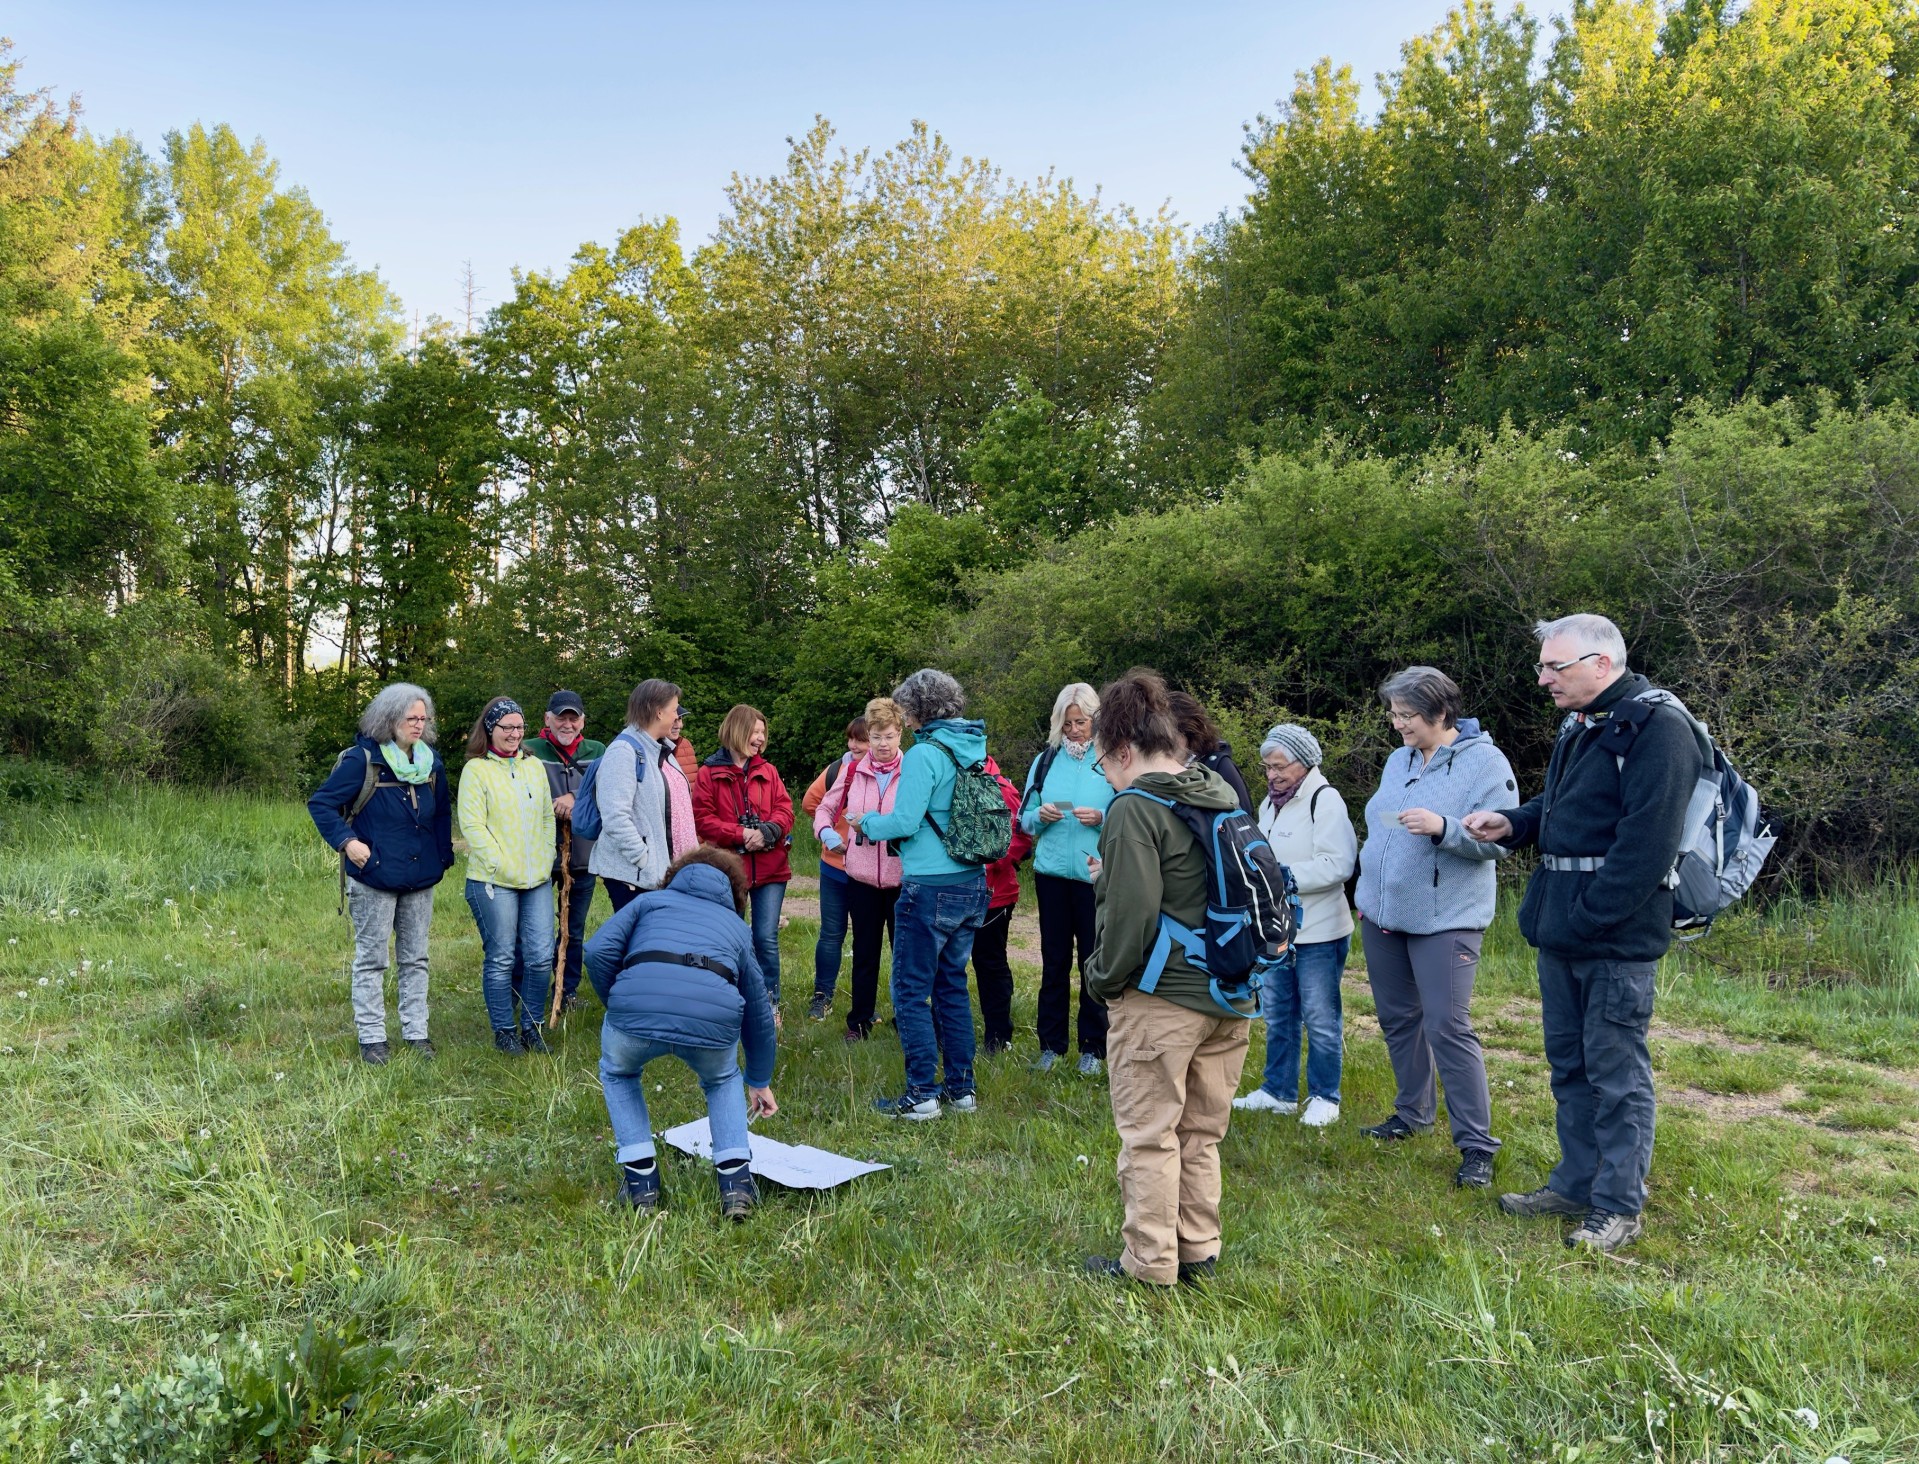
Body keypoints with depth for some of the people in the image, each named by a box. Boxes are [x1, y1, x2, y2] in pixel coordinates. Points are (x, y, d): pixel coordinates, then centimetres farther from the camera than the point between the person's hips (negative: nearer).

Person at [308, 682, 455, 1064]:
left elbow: (442, 812, 19)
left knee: (415, 958, 12)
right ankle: (372, 1038, 13)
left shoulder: (431, 762, 6)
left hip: (421, 878, 5)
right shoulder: (363, 759, -11)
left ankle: (416, 1032, 20)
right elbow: (320, 803, -9)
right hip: (375, 878, -5)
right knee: (371, 960, 4)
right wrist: (346, 842, -19)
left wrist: (444, 857, 16)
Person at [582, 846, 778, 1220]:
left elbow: (598, 952, 12)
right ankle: (736, 1183, 24)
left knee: (617, 1075, 36)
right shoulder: (736, 925, 36)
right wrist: (760, 1082, 56)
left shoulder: (649, 900, 31)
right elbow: (759, 1013, 44)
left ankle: (641, 1181, 29)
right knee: (722, 1081, 37)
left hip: (635, 1007, -1)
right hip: (714, 1017, 1)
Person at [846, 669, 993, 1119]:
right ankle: (961, 1087, 21)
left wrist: (867, 822, 3)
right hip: (972, 884, 8)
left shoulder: (925, 754, -14)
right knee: (952, 985, 16)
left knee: (911, 990, 2)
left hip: (930, 887, -8)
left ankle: (922, 1094, 4)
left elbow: (904, 821, -17)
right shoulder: (974, 751, 9)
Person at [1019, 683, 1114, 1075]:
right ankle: (1051, 1043, 20)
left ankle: (1093, 1046, 17)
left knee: (1095, 960, 5)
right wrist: (1041, 816, -10)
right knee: (1054, 959, 10)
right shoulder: (1046, 760, 7)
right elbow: (1024, 819, 10)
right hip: (1051, 872, 3)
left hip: (1097, 876, -3)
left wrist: (1102, 818, -20)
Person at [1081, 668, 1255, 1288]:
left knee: (1148, 1138, 6)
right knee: (1200, 1135, 18)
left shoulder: (1136, 808, -16)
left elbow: (1131, 914, -20)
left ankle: (1150, 1264, 15)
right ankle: (1198, 1253, 28)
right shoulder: (1223, 798, 9)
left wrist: (1103, 979, -4)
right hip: (1229, 1001, 8)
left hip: (1160, 1001, -8)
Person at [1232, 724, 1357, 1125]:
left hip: (1319, 931, -8)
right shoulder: (1271, 803, 12)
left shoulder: (1325, 801, -14)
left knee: (1320, 1017, 4)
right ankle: (1278, 1091, 28)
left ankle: (1324, 1097, 17)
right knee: (1276, 1013, 16)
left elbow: (1338, 865, -23)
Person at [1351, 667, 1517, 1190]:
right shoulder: (1398, 760, 11)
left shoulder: (1486, 762, -10)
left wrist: (1442, 827, -30)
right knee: (1397, 1019, 15)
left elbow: (1497, 839, -16)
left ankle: (1476, 1144, 2)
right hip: (1382, 913, 7)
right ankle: (1412, 1113, 33)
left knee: (1447, 1028, -9)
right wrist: (1368, 890, 19)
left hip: (1445, 918, -7)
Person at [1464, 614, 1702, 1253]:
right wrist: (1511, 822, 5)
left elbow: (1646, 841, -22)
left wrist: (1589, 918, -23)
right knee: (1567, 1061, 17)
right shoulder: (1579, 726, 14)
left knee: (1616, 1072, 2)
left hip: (1616, 936, -9)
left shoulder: (1656, 726, -15)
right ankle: (1577, 1183, 31)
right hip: (1561, 931, 9)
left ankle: (1618, 1207, 14)